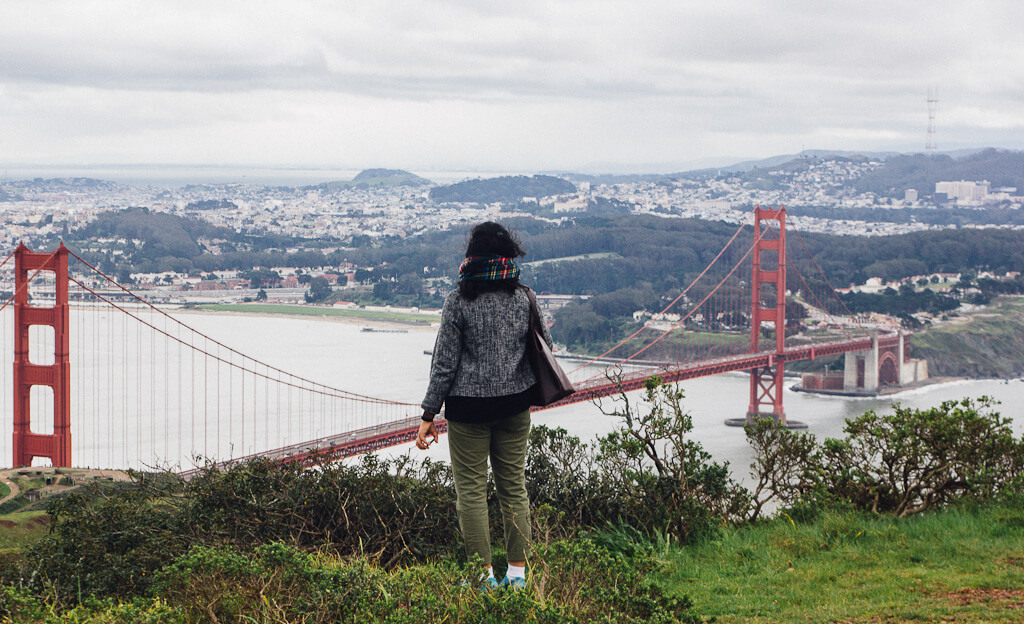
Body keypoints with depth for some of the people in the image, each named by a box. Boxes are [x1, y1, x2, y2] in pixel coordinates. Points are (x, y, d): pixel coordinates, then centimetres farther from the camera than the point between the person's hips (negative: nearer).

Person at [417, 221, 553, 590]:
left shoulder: (459, 301, -12)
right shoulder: (523, 297, -1)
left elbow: (445, 362, -10)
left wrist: (429, 414, -4)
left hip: (469, 405, -4)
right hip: (515, 401, 4)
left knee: (471, 489, 4)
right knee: (514, 486, 11)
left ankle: (484, 575, 3)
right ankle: (518, 573, 12)